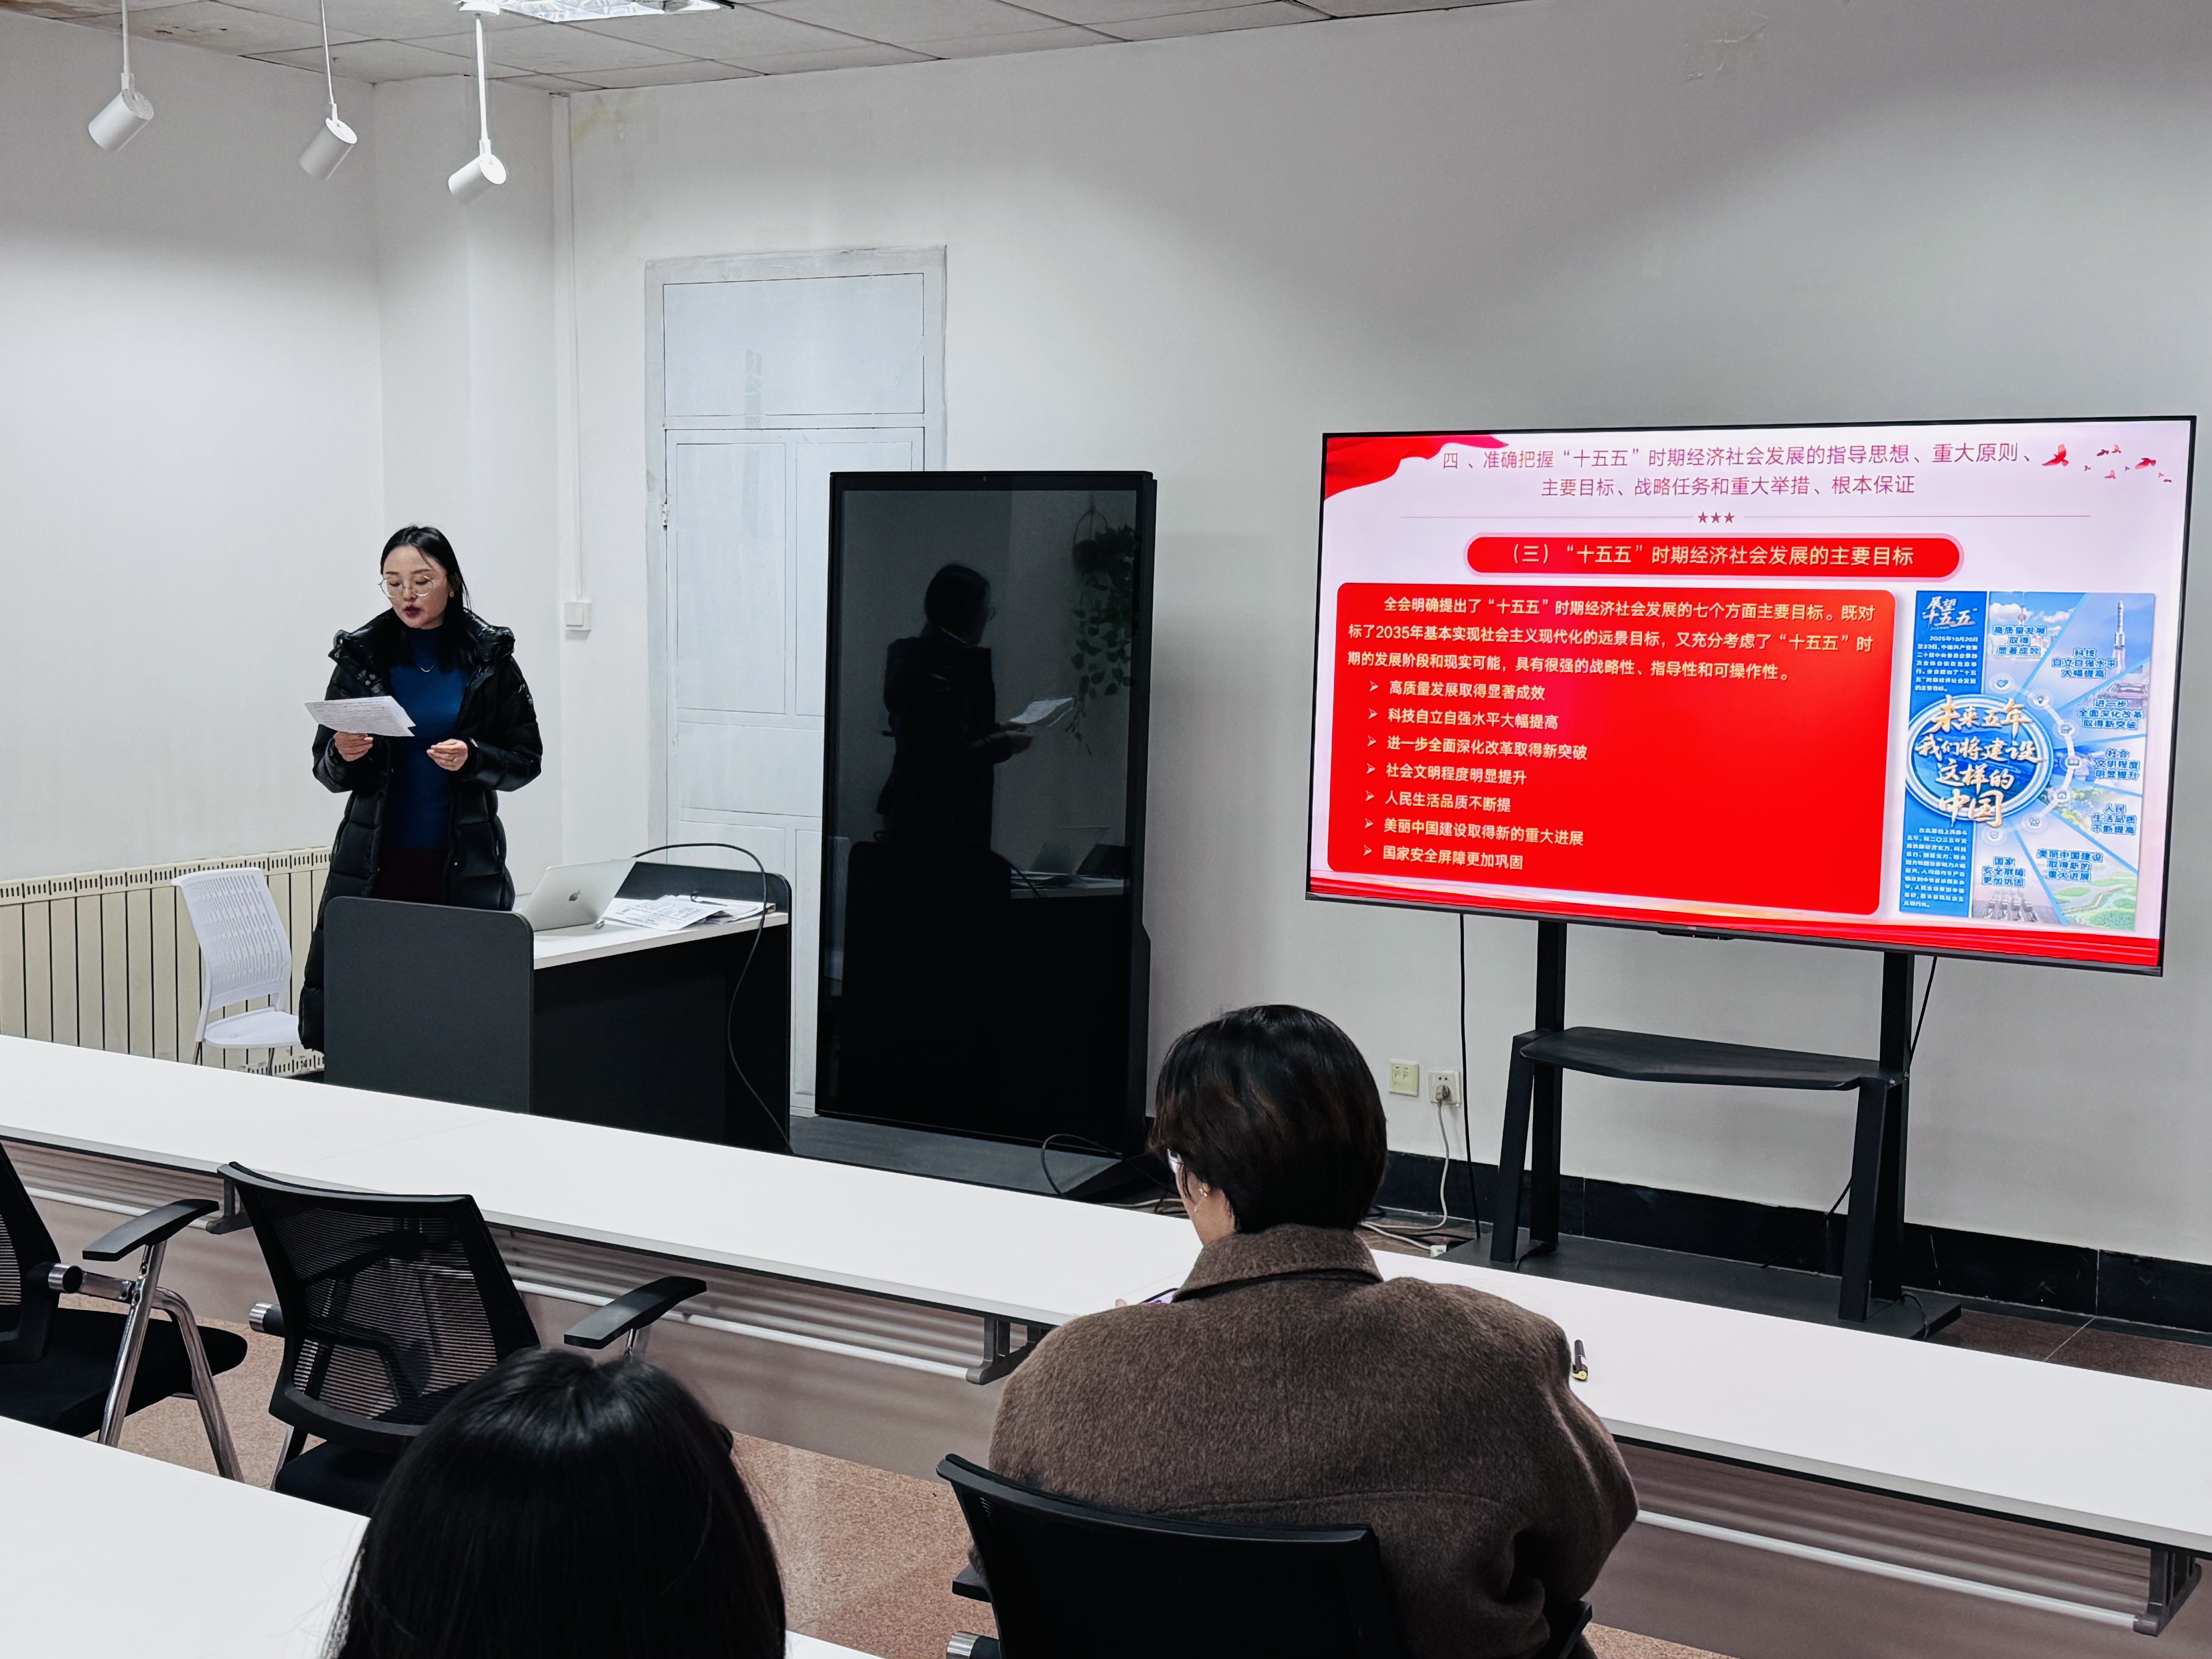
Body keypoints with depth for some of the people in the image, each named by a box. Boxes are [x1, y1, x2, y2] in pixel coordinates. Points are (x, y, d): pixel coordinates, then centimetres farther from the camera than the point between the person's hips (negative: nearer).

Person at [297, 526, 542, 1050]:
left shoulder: (489, 658, 4)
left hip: (464, 867, -1)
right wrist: (344, 757, -10)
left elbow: (527, 761, 6)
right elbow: (327, 773, 12)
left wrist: (472, 759, -12)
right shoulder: (362, 657, 7)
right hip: (376, 864, 1)